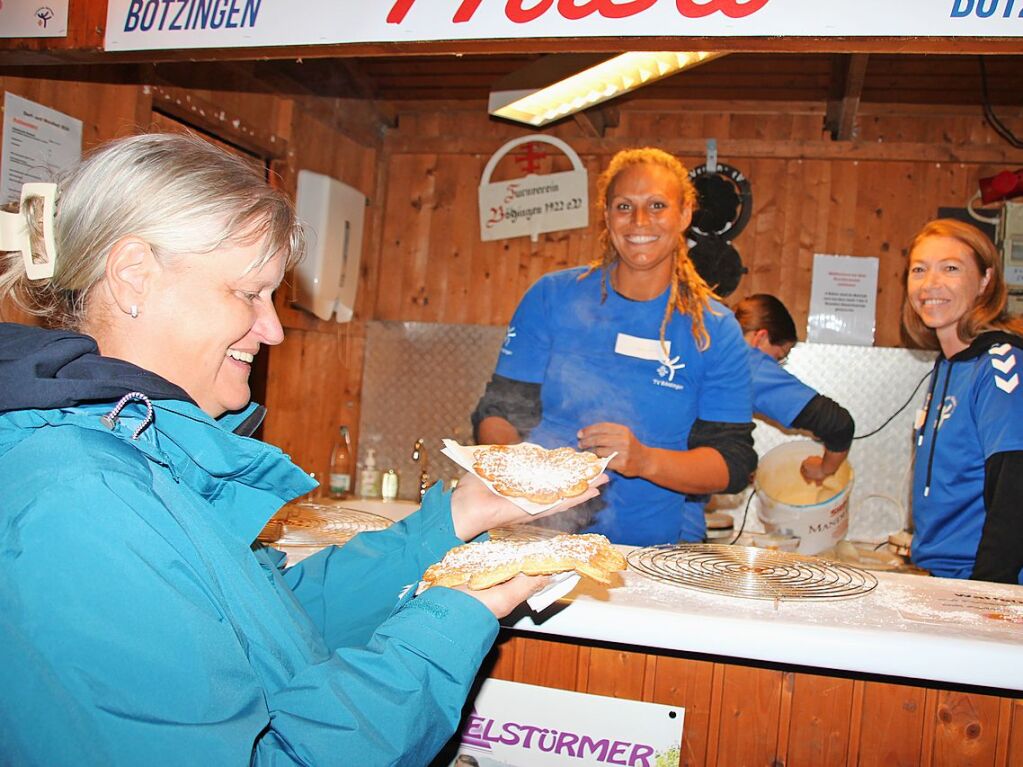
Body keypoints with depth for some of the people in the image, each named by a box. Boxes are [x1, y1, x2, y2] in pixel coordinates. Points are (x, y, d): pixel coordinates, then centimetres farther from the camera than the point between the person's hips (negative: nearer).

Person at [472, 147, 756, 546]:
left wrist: (645, 461, -17)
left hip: (658, 551, 1)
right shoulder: (552, 296, 5)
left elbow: (734, 461, 1)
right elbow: (498, 411, 5)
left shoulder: (714, 330, 4)